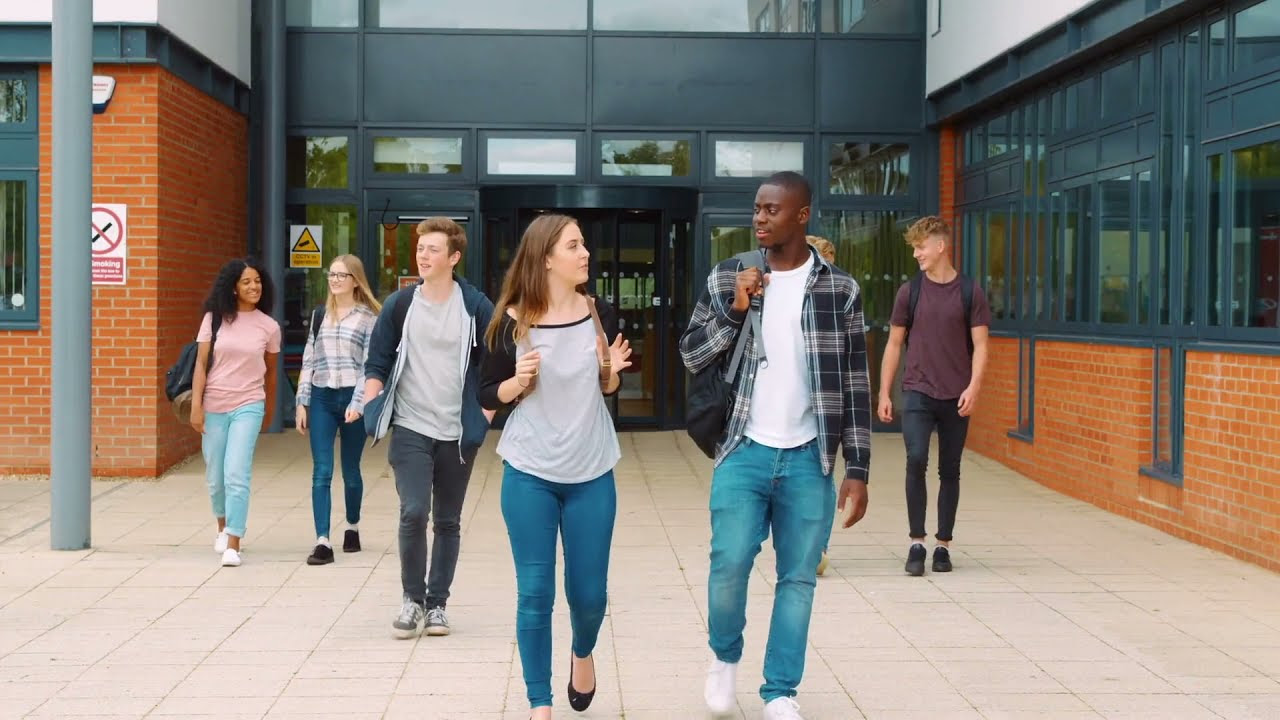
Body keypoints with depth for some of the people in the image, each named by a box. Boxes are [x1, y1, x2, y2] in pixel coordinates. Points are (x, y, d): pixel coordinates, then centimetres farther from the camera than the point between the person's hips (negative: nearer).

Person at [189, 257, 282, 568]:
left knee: (237, 475, -13)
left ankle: (232, 545, -11)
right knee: (215, 477, 12)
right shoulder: (214, 318, 0)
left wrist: (269, 410, 20)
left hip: (248, 406, -1)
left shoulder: (269, 326, 1)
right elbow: (201, 364, 0)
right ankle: (223, 528, 39)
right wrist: (196, 405, -6)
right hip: (214, 406, 1)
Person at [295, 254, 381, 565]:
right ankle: (322, 542, -8)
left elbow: (369, 364, -7)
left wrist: (358, 404, -16)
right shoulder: (319, 315, 12)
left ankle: (352, 527, 31)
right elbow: (308, 360, 12)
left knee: (351, 470, 10)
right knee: (321, 472, -5)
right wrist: (302, 402, 7)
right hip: (321, 398, 3)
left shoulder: (368, 317, -1)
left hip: (351, 399, -3)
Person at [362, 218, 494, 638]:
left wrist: (484, 414, -3)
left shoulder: (476, 307, -3)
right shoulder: (399, 304, 1)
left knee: (448, 522, 8)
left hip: (458, 433, 0)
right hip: (411, 429, 0)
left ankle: (437, 602, 22)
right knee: (413, 513, -12)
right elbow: (377, 363, 6)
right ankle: (412, 599, 6)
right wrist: (373, 410, -6)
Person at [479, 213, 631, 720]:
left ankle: (582, 653, 41)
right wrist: (517, 381, -18)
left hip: (592, 475, 2)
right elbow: (487, 395, 1)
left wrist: (611, 371, -9)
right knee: (534, 593, 1)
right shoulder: (513, 321, -8)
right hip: (529, 474, -2)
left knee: (589, 591, 7)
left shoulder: (599, 313, -2)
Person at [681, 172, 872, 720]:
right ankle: (725, 656, 20)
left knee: (798, 578, 5)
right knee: (730, 562, -10)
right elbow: (691, 356, 2)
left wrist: (858, 470, -2)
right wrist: (734, 309, -14)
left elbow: (855, 385, 2)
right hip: (744, 452, 0)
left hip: (808, 459, 0)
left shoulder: (839, 289, 0)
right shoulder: (728, 278, 3)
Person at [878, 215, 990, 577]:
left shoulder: (970, 292, 1)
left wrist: (973, 387, -14)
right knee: (916, 460, -15)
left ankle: (943, 545, 17)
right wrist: (884, 393, 5)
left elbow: (980, 346, 0)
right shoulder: (910, 291, 4)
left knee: (949, 471, 7)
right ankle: (917, 543, -7)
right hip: (918, 392, 0)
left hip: (957, 397, 0)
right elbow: (894, 343, 8)